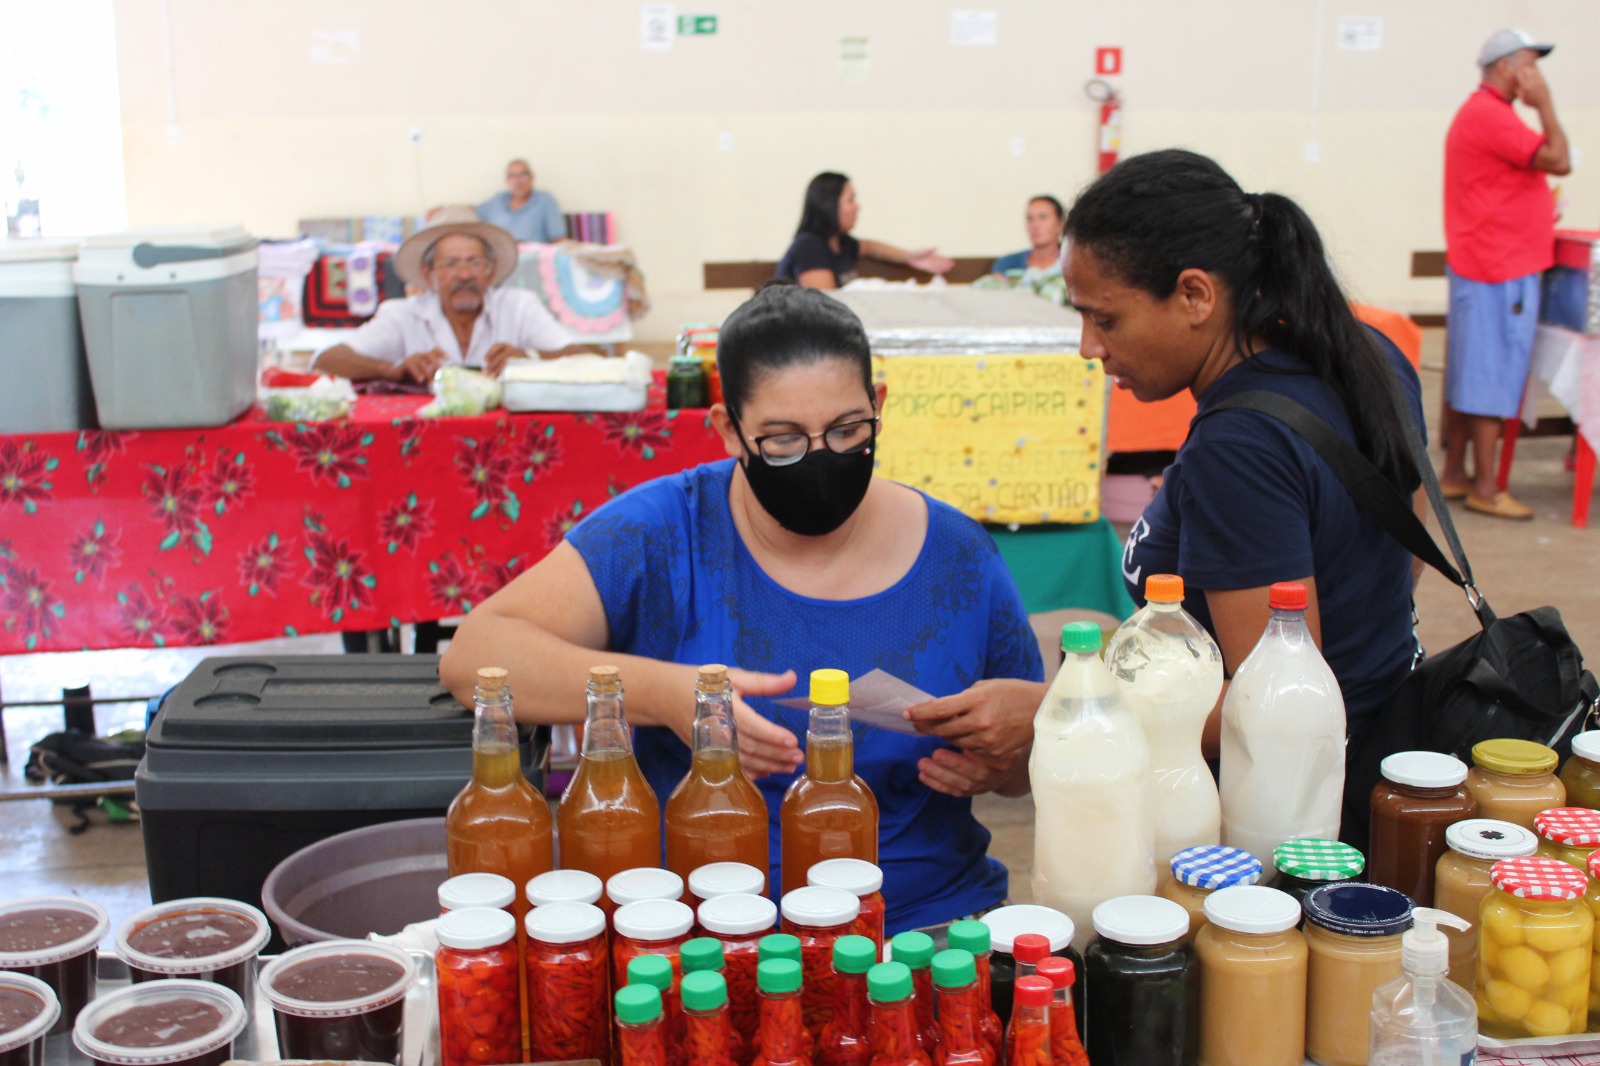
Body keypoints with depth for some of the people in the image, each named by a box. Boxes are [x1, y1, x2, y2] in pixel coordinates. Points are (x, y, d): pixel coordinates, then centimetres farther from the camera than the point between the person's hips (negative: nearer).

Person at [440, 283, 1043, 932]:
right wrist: (660, 693, -32)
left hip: (926, 921, 0)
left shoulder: (958, 560, -3)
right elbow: (472, 658, -19)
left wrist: (993, 763, -14)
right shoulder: (664, 531, -9)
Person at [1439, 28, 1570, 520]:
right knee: (1493, 375, -7)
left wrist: (1538, 210, 14)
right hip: (1499, 271, -11)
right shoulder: (1490, 115, -16)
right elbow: (1558, 160, -21)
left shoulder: (1480, 112, 18)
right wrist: (1544, 103, -11)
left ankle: (1453, 474, 19)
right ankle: (1485, 489, -3)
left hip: (1478, 263, 11)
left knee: (1467, 376, 13)